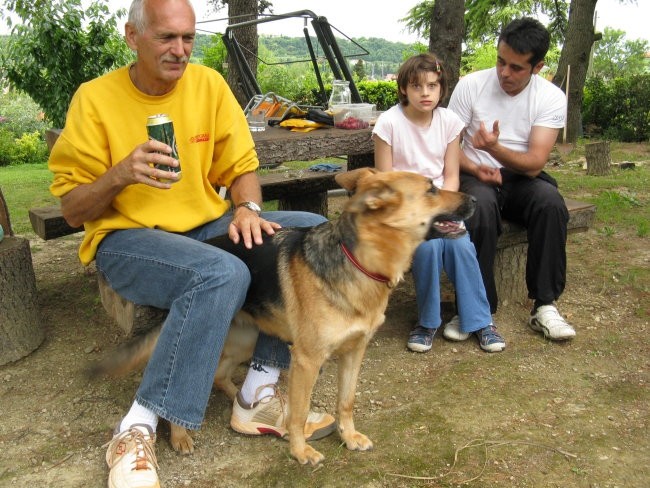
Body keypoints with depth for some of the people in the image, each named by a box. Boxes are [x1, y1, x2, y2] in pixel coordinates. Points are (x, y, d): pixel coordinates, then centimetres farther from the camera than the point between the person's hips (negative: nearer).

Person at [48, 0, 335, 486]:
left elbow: (241, 167, 7)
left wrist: (247, 208, -16)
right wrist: (121, 174, -25)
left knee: (313, 229, -13)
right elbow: (72, 210, -5)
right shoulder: (95, 98, -7)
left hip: (207, 225, 5)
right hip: (125, 238, -5)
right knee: (223, 273, -35)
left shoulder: (209, 84, 2)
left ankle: (259, 395, -11)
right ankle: (138, 427, -21)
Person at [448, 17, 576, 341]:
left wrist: (495, 148, -34)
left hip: (521, 177, 1)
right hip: (475, 175, -1)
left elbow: (534, 164, -16)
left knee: (550, 201, -32)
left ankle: (544, 306, -20)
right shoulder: (471, 85, -7)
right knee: (481, 206, -36)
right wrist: (476, 169, -22)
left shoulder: (552, 98, -8)